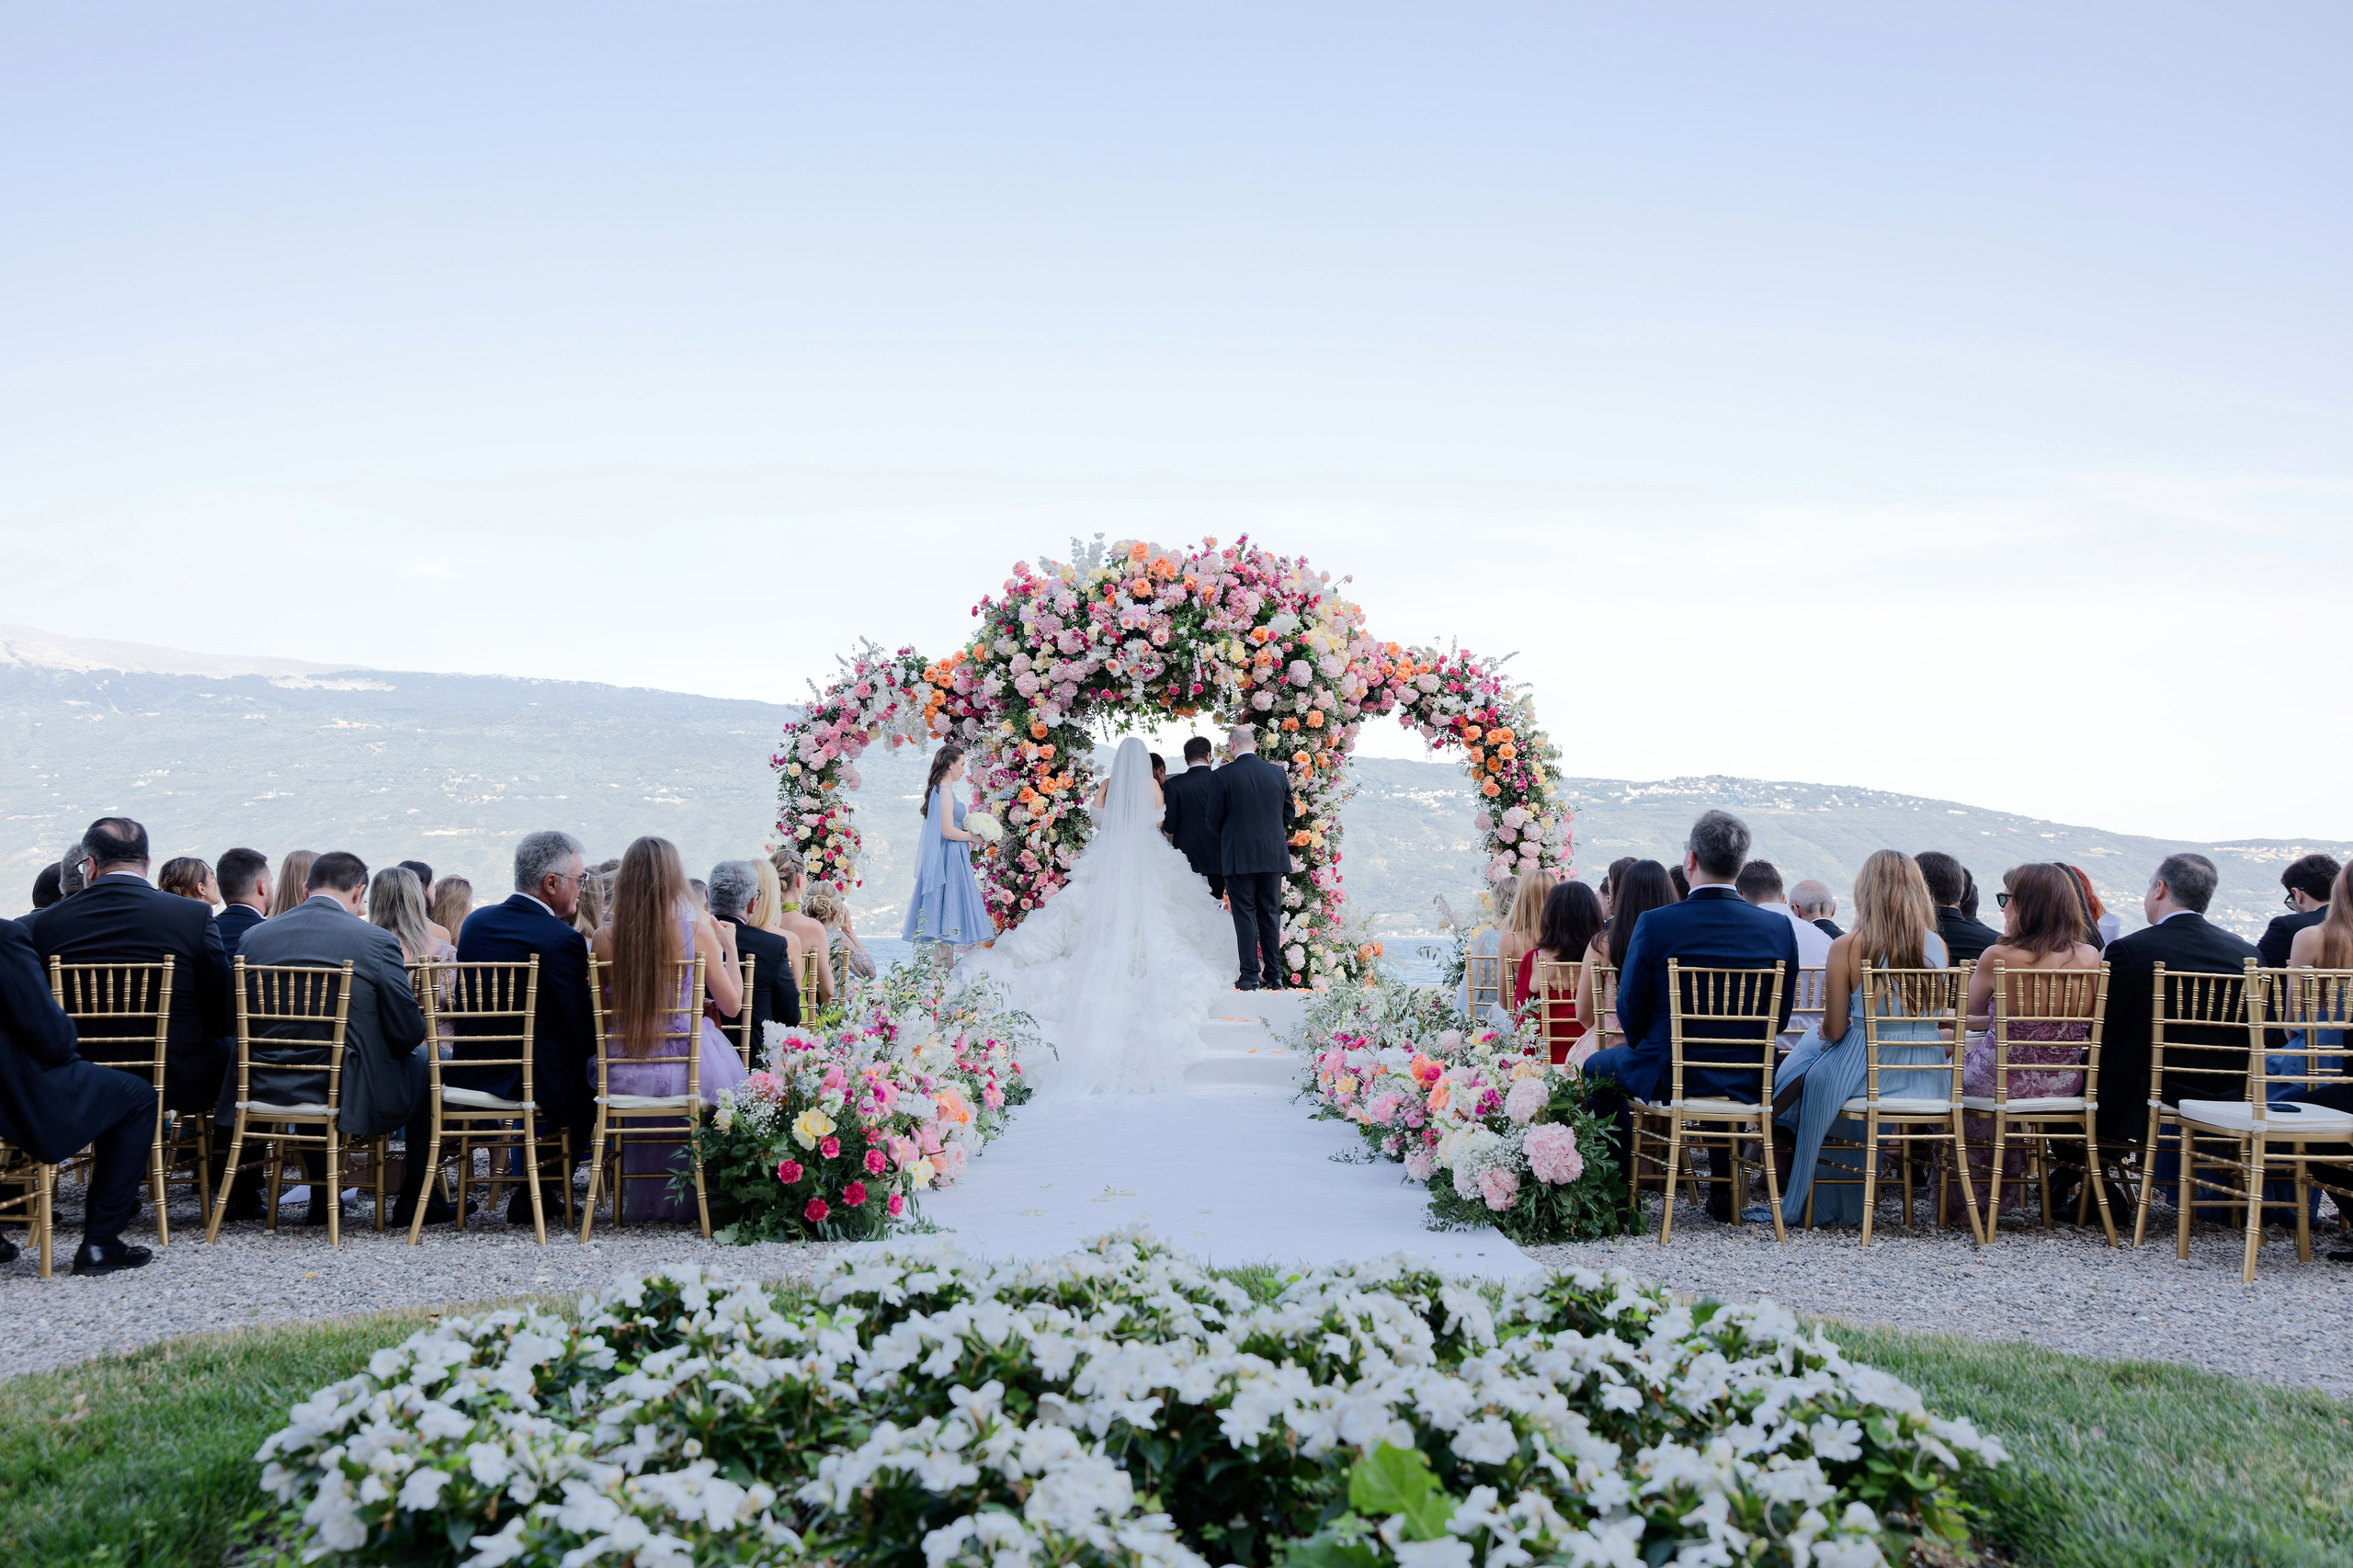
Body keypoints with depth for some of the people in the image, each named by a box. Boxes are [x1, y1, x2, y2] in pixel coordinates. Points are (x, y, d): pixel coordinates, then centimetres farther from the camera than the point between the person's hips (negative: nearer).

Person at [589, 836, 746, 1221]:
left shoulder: (603, 939, -7)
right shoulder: (698, 931, -11)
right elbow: (732, 1004, -2)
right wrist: (729, 946, 10)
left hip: (623, 1073, 3)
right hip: (689, 1071, -3)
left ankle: (645, 1202, 49)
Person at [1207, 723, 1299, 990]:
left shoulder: (1222, 776, -9)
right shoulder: (1278, 773, 3)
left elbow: (1214, 820, -3)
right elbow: (1289, 813, 9)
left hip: (1239, 856, -4)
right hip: (1273, 855, 4)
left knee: (1244, 915, 2)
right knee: (1271, 913, 11)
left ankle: (1250, 975, 0)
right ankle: (1274, 974, 12)